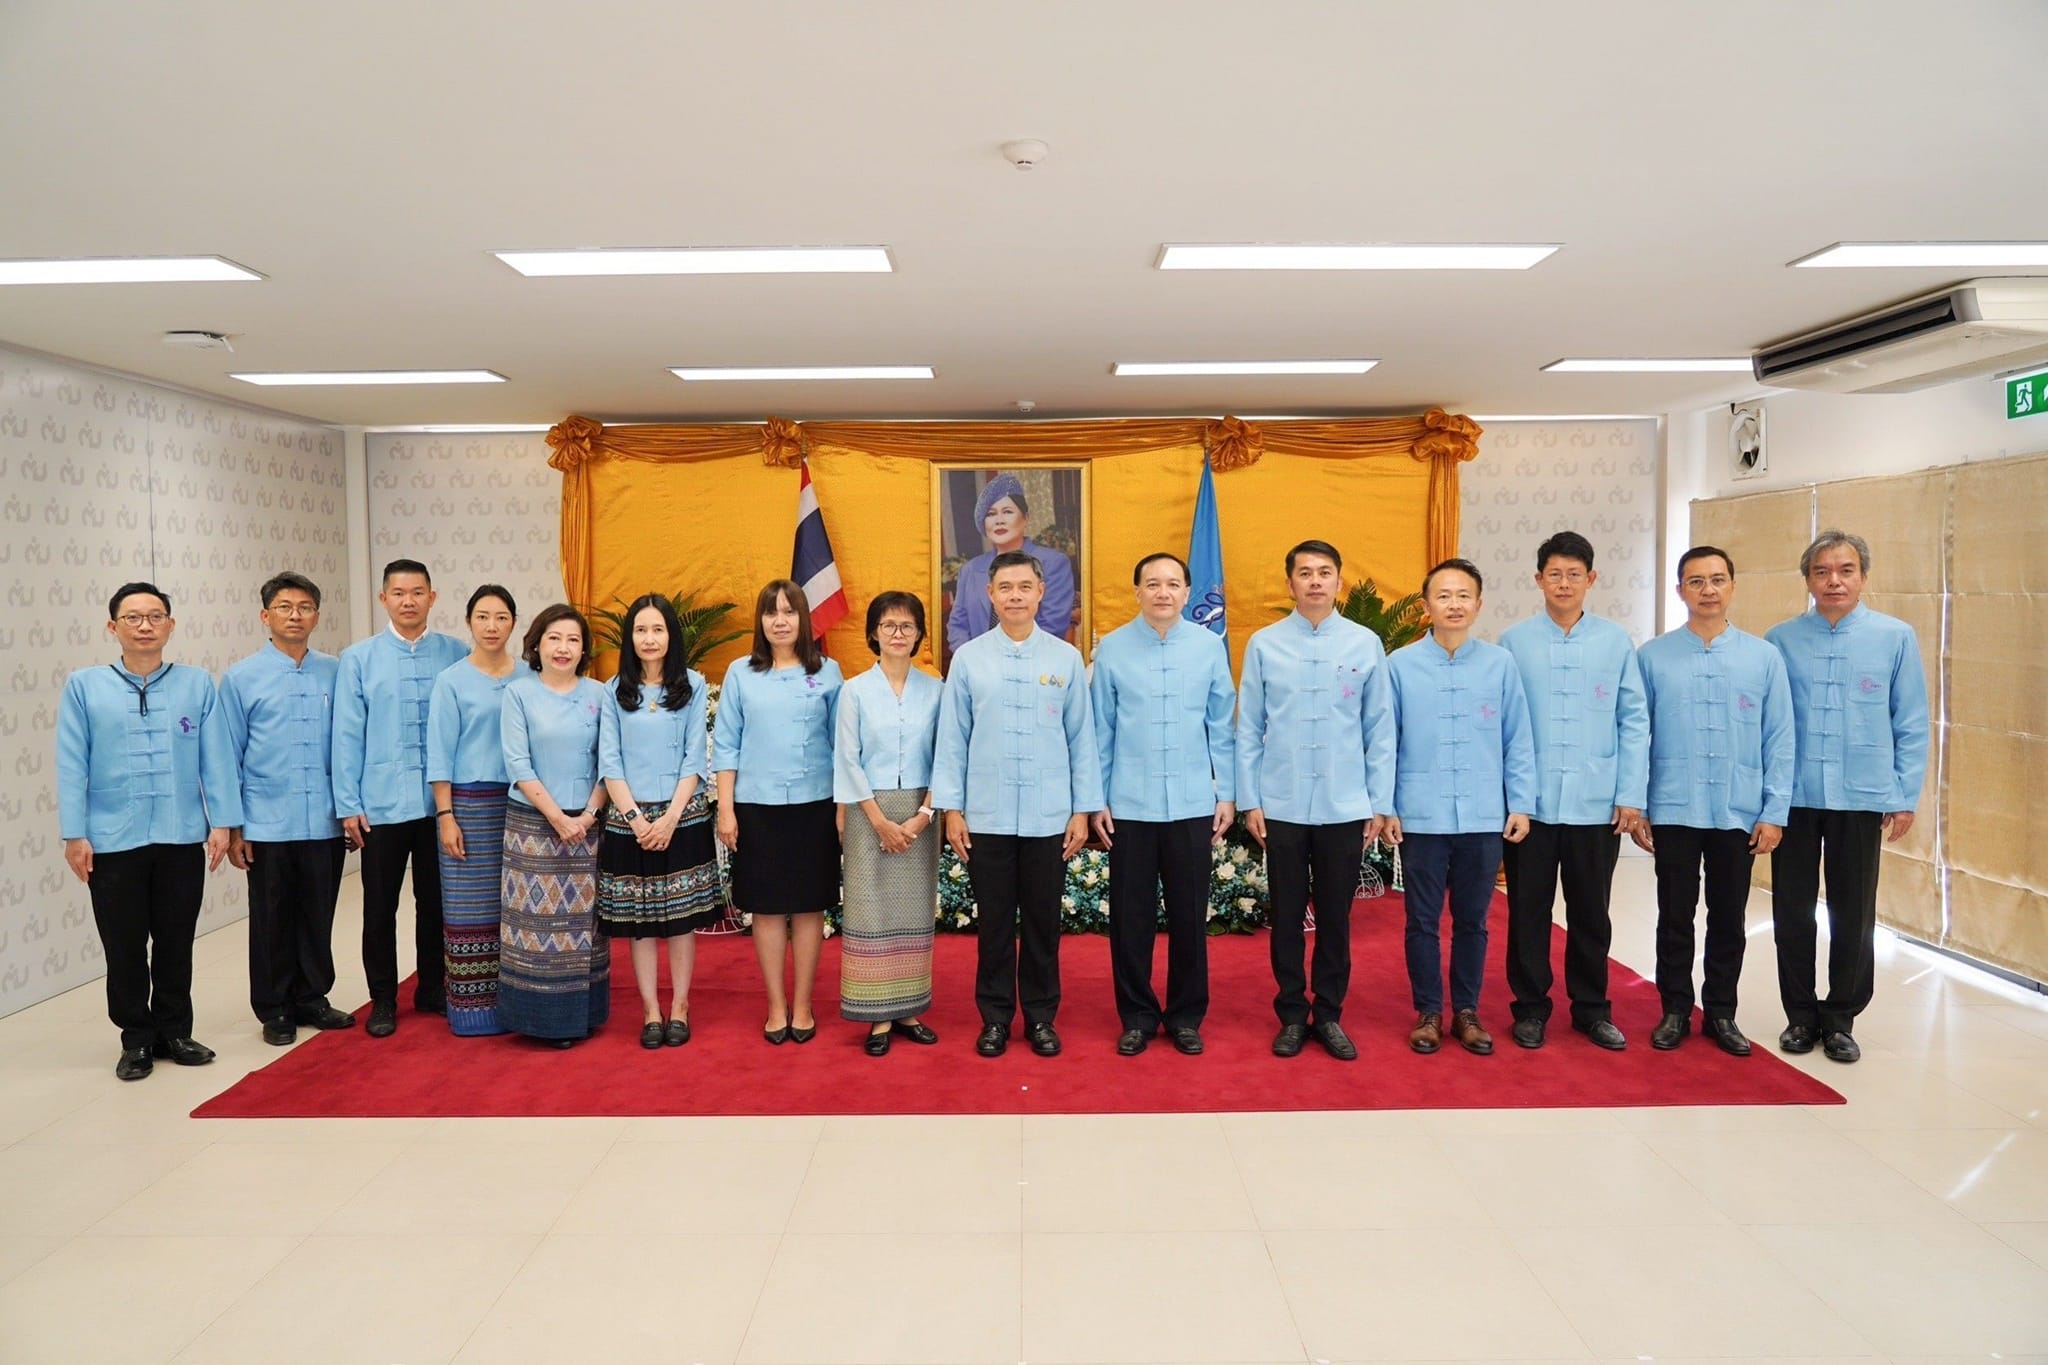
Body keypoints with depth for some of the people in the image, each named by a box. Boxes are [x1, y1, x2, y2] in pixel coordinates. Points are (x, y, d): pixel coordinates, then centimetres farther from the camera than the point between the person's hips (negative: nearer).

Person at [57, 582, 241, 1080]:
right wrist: (75, 834, -5)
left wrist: (222, 822, -3)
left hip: (183, 838, 1)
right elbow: (71, 765, -1)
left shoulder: (198, 684, 2)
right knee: (125, 947, 9)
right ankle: (137, 1039, 24)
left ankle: (174, 1031, 27)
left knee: (176, 943, 12)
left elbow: (216, 757, 1)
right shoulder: (84, 686, 0)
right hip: (113, 840, -1)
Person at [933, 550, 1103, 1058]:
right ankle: (995, 1018, 24)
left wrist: (1083, 810, 1)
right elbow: (952, 739, 2)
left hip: (1049, 818, 0)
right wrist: (951, 809, -1)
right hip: (986, 817, 0)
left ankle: (1041, 1017, 25)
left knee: (1043, 924, 10)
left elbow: (1081, 738, 3)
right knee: (993, 924, 10)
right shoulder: (968, 659, 0)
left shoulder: (1066, 658, 1)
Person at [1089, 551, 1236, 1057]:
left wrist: (1227, 793, 3)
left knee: (1190, 915, 9)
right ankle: (1137, 1016, 23)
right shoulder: (1112, 649, -1)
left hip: (1193, 804, 0)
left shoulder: (1211, 646, 0)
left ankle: (1186, 1016, 25)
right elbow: (1100, 730, 2)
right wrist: (1096, 799, 1)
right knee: (1130, 915, 7)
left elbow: (1222, 725, 4)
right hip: (1129, 805, 0)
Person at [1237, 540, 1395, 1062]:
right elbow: (1249, 728, 2)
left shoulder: (1366, 644, 1)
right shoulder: (1264, 644, 0)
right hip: (1281, 807, 0)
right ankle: (1291, 1015, 22)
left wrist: (1380, 802, 0)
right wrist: (1249, 800, -2)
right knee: (1287, 917, 9)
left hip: (1345, 807, 0)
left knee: (1335, 918, 9)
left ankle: (1329, 1016, 22)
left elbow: (1380, 728, 3)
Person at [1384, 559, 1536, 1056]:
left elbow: (1517, 740, 4)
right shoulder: (1400, 665, -2)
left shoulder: (1501, 664, 1)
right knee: (1423, 922, 8)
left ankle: (1466, 1011, 26)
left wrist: (1521, 804, 1)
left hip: (1484, 818, 1)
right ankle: (1428, 1011, 22)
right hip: (1421, 818, -1)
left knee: (1472, 921, 12)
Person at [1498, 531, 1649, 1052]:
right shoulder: (1513, 642, 0)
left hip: (1597, 804, 1)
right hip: (1529, 803, 0)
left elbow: (1634, 721, 2)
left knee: (1591, 912, 11)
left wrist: (1632, 795, -2)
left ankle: (1591, 1008, 25)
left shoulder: (1616, 642, 2)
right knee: (1528, 910, 8)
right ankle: (1530, 1007, 21)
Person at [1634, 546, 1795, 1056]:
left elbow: (1779, 740, 2)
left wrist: (1774, 813, -2)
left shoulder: (1764, 658, 1)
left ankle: (1721, 1013, 26)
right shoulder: (1652, 658, -1)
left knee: (1728, 920, 12)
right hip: (1673, 813, -1)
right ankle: (1675, 1010, 22)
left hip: (1739, 815, 1)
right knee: (1675, 919, 8)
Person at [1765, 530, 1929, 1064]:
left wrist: (1905, 796, -1)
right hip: (1793, 796, 1)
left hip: (1861, 798, 0)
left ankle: (1840, 1019, 23)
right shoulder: (1781, 640, 1)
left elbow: (1911, 723, 2)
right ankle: (1801, 1015, 22)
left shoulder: (1896, 637, 0)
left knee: (1853, 914, 8)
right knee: (1792, 910, 7)